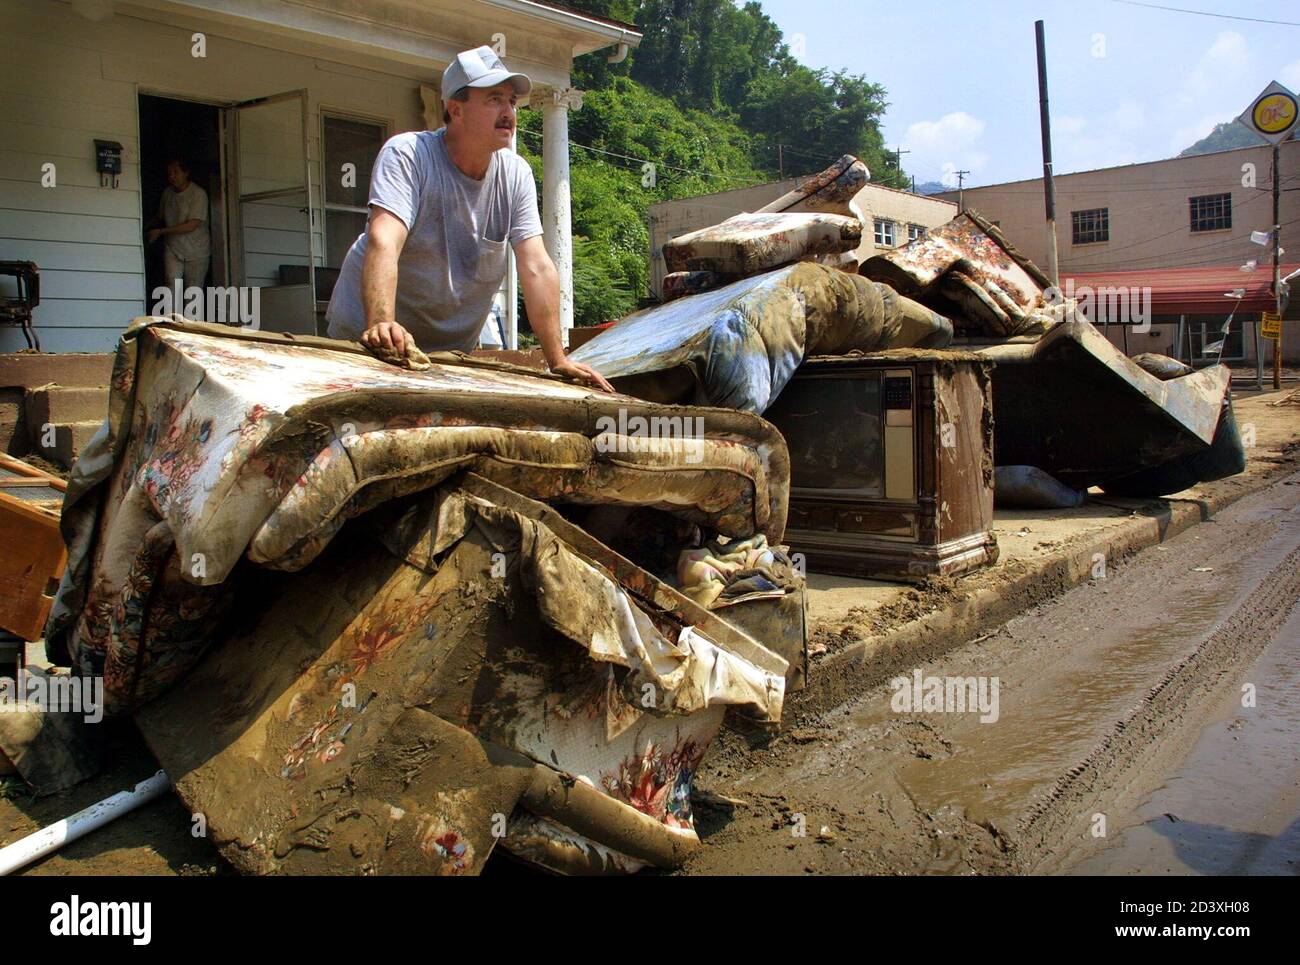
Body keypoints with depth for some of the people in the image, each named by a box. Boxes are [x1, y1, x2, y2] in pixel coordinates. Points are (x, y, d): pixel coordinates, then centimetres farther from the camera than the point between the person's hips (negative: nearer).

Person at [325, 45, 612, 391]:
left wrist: (558, 360, -15)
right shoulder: (406, 155, -16)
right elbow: (383, 244, -30)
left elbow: (537, 268, -9)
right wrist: (381, 325, -46)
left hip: (453, 348, 4)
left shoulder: (516, 175, -4)